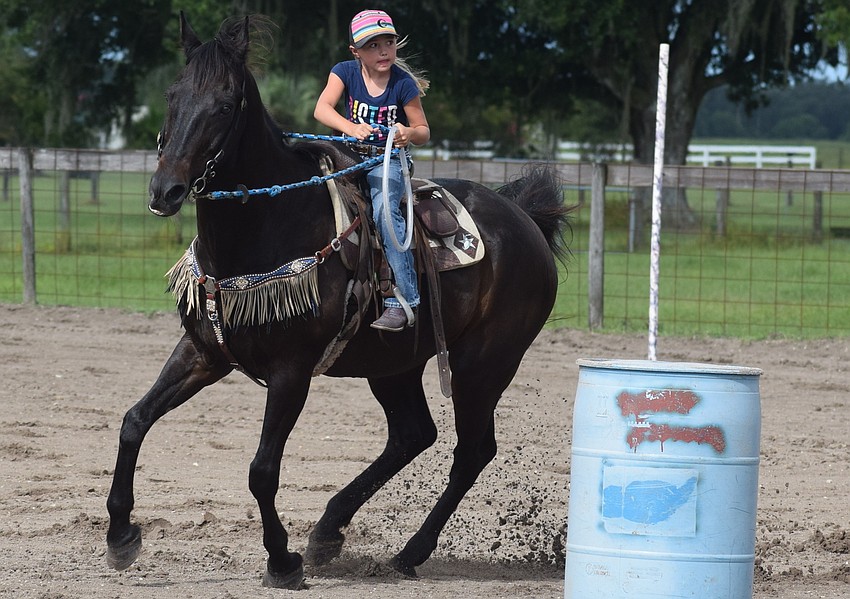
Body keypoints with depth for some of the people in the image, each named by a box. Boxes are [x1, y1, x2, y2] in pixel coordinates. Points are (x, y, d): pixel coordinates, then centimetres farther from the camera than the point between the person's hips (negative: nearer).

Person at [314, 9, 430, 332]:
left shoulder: (403, 83, -8)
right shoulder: (345, 72, -3)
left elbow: (424, 132, -1)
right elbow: (322, 108, -18)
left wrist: (410, 133, -25)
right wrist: (350, 127, -37)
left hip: (388, 161, -4)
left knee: (383, 208, -29)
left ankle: (402, 301, -31)